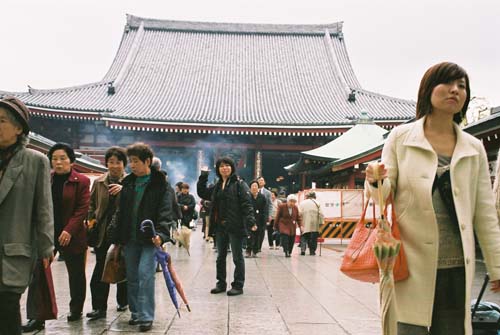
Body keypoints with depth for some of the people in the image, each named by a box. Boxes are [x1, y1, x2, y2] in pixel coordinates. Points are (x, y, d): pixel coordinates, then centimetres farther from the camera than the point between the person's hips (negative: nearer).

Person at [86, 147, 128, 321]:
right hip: (103, 232, 2)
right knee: (101, 268, -1)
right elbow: (92, 205, 13)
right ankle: (99, 307, 3)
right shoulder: (99, 182, 8)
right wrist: (91, 222, 0)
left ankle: (123, 302, 29)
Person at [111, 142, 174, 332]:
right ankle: (135, 312, 23)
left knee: (145, 274, -11)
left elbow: (165, 213, -12)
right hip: (130, 238, 5)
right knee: (132, 277, 10)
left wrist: (161, 234, -26)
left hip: (150, 238, -5)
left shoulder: (161, 184, -5)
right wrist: (117, 240, 12)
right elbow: (121, 213, 13)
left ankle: (146, 317, -4)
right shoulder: (127, 183, 9)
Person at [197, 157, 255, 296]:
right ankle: (221, 284, 26)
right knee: (220, 256, 14)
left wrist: (250, 219, -28)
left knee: (237, 257, 3)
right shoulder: (217, 186, 14)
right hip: (220, 227, 7)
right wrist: (203, 177, 10)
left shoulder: (239, 184, -7)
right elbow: (202, 193, 20)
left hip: (235, 226, -7)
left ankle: (238, 286, 12)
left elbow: (246, 203, -15)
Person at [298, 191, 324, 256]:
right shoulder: (317, 203, 6)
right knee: (313, 238, 7)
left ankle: (303, 249, -12)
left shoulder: (302, 203, 5)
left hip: (305, 224, 0)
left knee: (304, 237, 5)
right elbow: (321, 214, 0)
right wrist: (320, 222, 5)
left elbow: (299, 213, -3)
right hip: (314, 224, 0)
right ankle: (312, 251, 7)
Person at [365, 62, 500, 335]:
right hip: (412, 264, -3)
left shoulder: (474, 148, 9)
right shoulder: (401, 137, 2)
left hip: (457, 268, 3)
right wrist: (375, 181, -22)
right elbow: (385, 196, 1)